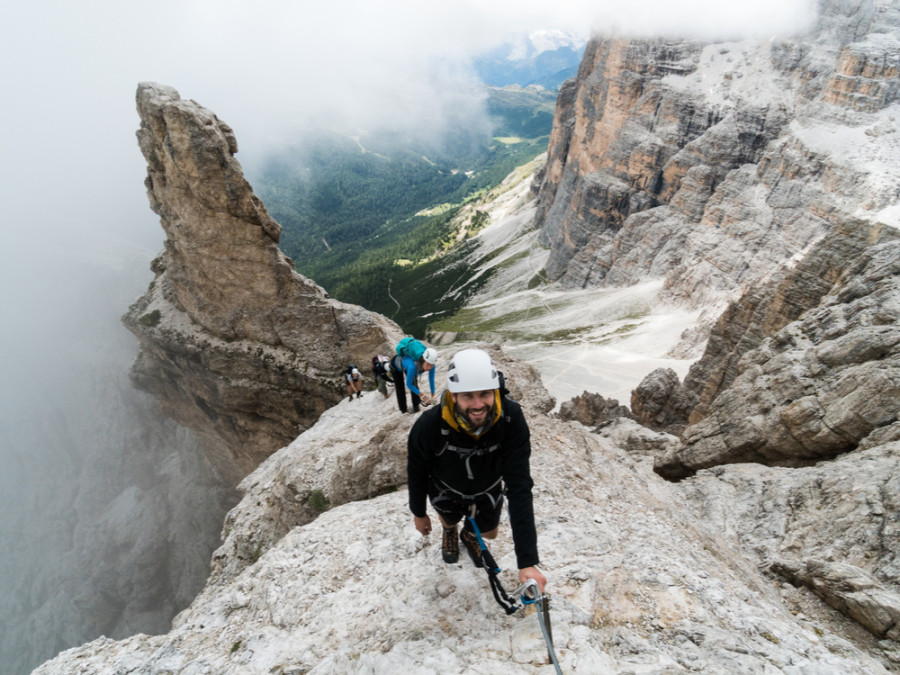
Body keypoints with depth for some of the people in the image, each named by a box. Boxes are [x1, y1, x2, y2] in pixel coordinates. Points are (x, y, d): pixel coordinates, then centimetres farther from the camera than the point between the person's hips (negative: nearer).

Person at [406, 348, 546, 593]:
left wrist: (527, 560, -40)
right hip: (447, 491, -1)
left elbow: (519, 484, -38)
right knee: (450, 522, 28)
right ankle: (450, 531, 66)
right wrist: (419, 513, 0)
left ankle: (470, 536, 60)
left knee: (489, 533, 24)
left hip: (488, 490, 1)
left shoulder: (511, 417, -39)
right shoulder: (429, 426, -40)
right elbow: (417, 471, -18)